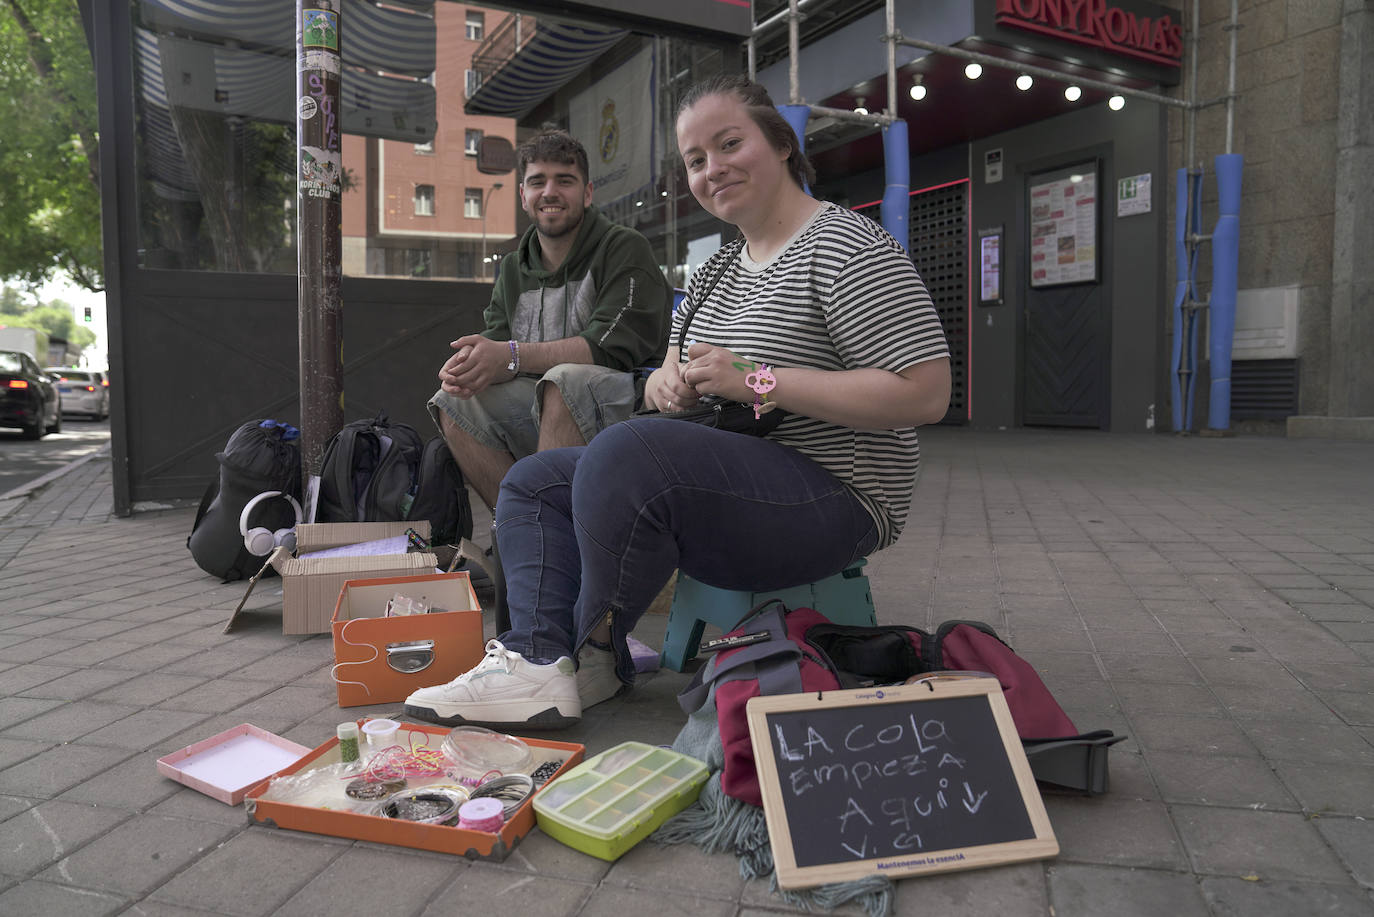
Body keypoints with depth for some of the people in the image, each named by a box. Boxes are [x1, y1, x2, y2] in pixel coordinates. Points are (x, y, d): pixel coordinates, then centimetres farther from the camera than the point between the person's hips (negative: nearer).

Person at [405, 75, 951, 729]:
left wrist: (761, 382, -20)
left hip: (829, 500, -9)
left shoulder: (848, 245, -10)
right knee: (533, 481, 8)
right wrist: (667, 385, -5)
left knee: (625, 450, -32)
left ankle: (598, 653, -12)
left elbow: (926, 393, -19)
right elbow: (666, 377, 22)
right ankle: (538, 658, -12)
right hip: (724, 484, 10)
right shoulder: (715, 270, 17)